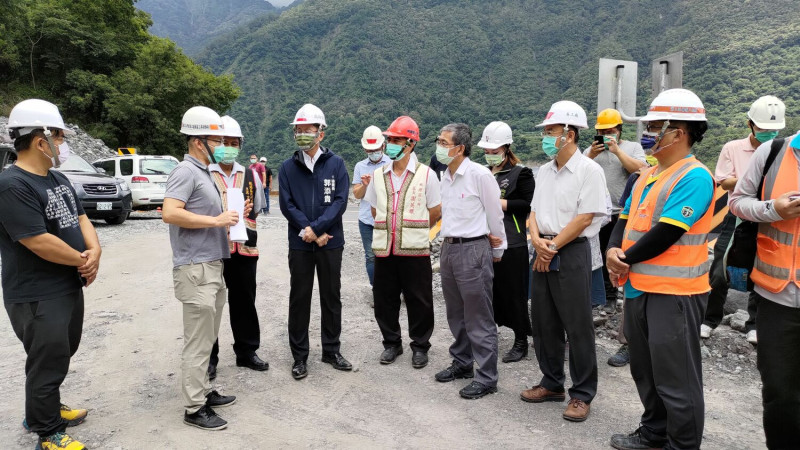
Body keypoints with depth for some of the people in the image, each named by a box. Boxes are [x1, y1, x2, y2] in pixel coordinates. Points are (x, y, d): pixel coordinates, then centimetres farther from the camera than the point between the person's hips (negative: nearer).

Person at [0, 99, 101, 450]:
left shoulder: (58, 179, 9)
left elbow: (80, 217, 11)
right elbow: (39, 241, -26)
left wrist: (94, 252, -7)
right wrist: (82, 260, -13)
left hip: (69, 287, 9)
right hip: (37, 298, -9)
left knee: (60, 355, 23)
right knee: (48, 364, 4)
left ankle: (44, 410, 42)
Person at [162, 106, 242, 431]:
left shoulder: (203, 172, 16)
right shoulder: (186, 171, -13)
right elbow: (170, 213, -25)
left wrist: (227, 215, 8)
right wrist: (216, 221, -20)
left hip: (211, 266, 10)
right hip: (195, 269, -10)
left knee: (206, 339, 18)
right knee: (198, 342, -1)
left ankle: (203, 391, 30)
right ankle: (194, 408, 9)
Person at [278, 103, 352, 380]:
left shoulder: (335, 163, 0)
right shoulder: (288, 167, 2)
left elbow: (340, 202, -8)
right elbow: (287, 205, -4)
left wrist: (315, 228, -18)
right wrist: (312, 233, -13)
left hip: (331, 242, 0)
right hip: (299, 244, 0)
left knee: (331, 297, 10)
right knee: (299, 298, 6)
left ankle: (331, 350, 25)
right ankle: (299, 356, 19)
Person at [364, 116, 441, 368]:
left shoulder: (426, 174, -4)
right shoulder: (378, 175, 8)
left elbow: (435, 213, 3)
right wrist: (390, 229, 13)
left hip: (415, 249, -4)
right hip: (384, 249, 4)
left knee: (419, 302, 5)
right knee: (384, 299, 11)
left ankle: (420, 346, 23)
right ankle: (391, 343, 29)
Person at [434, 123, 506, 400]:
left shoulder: (479, 175, -13)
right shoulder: (445, 176, 10)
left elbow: (495, 215, -6)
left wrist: (497, 250, 3)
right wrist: (447, 243, 17)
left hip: (473, 249, -8)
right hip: (448, 248, 8)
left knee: (479, 319, -1)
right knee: (456, 314, 18)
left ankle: (487, 378, 10)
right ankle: (462, 363, 33)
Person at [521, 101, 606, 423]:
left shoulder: (589, 170, -9)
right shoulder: (544, 172, 12)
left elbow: (584, 218, -14)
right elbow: (534, 211, 12)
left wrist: (552, 247, -12)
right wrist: (537, 240, -7)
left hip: (571, 253, -7)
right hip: (543, 252, 7)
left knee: (578, 326, 1)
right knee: (543, 322, 13)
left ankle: (582, 394, 15)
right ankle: (552, 383, 29)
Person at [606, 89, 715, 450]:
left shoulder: (694, 177, -15)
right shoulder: (648, 176, 13)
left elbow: (666, 233, -23)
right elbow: (626, 219, 13)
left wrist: (626, 260, -11)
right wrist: (614, 250, -6)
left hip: (674, 294, -9)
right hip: (639, 288, 9)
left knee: (676, 377, 4)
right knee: (646, 369, 20)